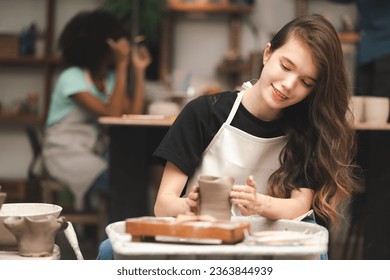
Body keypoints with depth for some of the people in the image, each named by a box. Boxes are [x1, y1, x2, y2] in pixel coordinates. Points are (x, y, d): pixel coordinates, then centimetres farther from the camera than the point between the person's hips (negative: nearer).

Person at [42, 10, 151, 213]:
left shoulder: (111, 77, 8)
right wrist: (122, 65, -23)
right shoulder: (71, 78, -13)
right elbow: (113, 114, -23)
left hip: (95, 150, 6)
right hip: (66, 152, -6)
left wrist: (139, 71, -3)